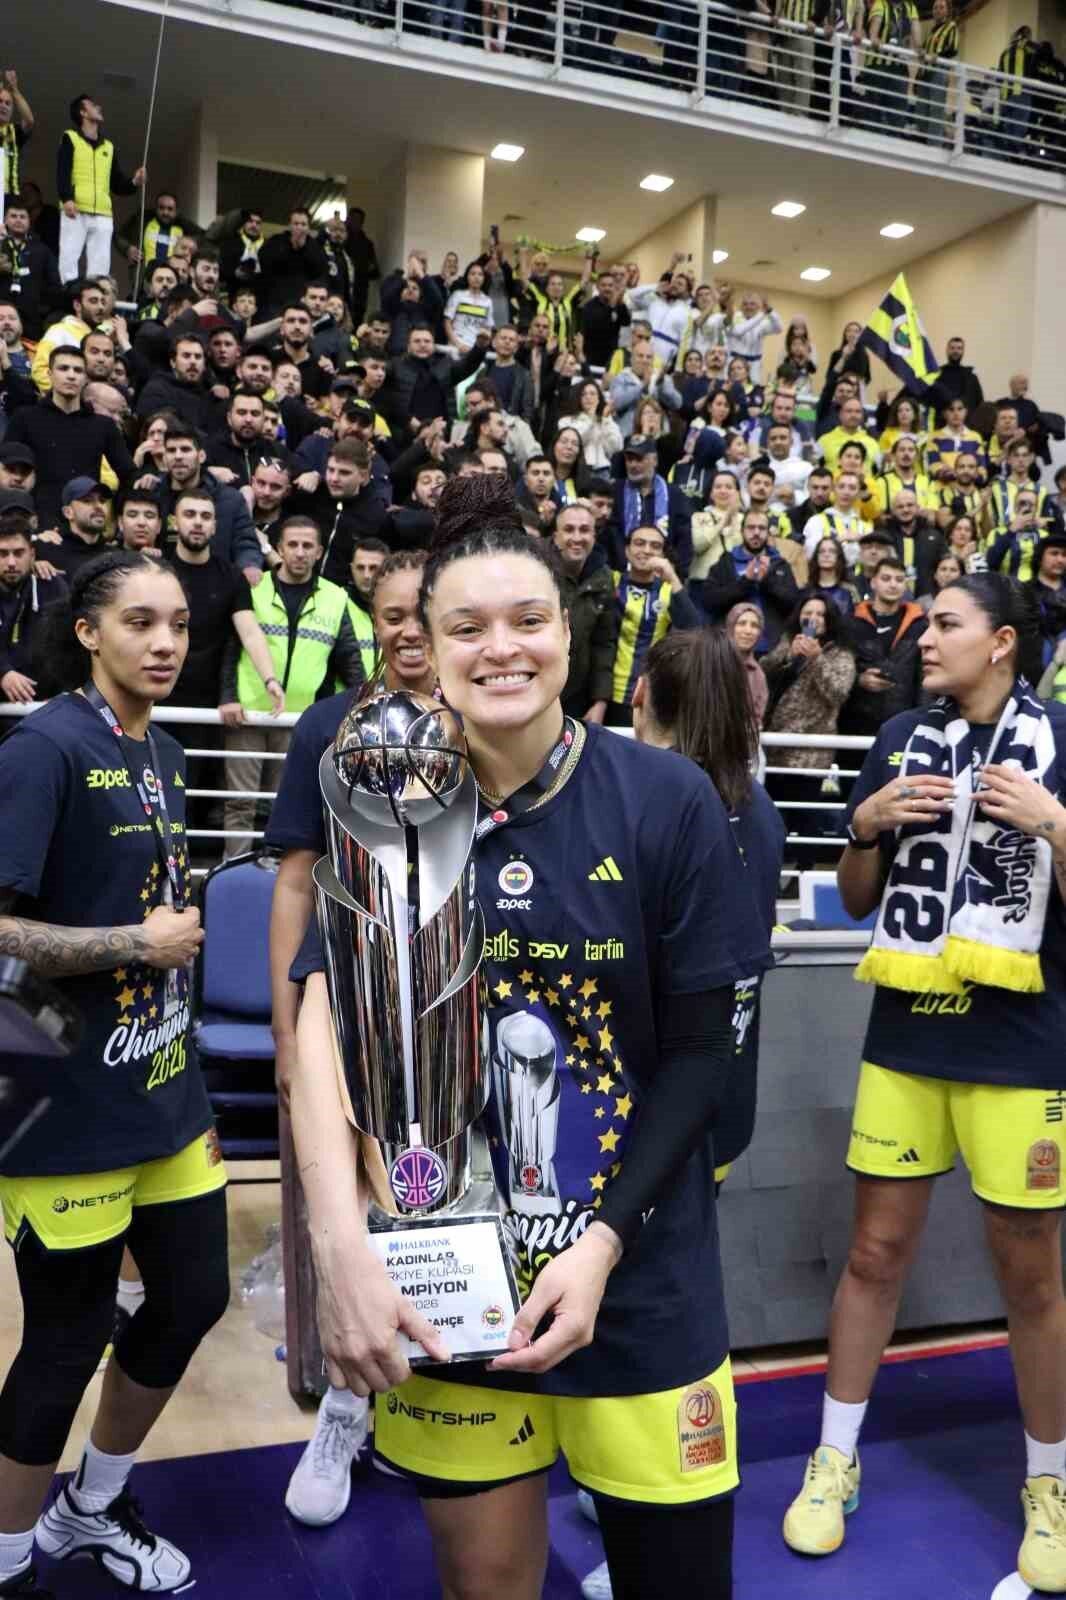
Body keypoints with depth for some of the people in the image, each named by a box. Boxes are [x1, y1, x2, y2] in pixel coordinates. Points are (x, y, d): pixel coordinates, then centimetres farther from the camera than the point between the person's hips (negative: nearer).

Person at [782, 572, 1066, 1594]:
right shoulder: (903, 738, 6)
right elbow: (858, 899, 11)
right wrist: (869, 826, -6)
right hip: (906, 1037, 3)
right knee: (876, 1251, 11)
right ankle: (834, 1464, 28)